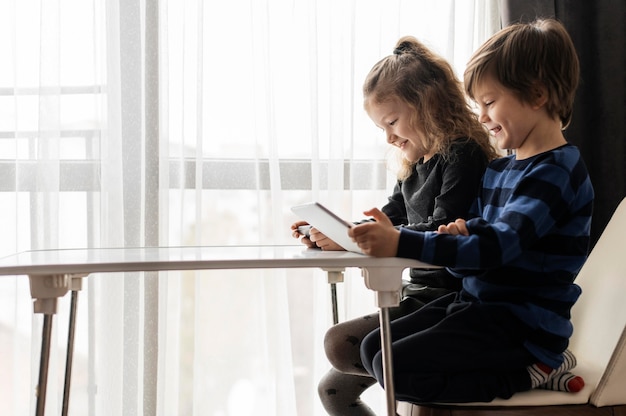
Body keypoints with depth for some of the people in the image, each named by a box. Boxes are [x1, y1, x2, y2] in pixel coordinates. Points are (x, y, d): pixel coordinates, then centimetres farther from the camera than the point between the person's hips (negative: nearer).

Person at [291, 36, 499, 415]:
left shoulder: (463, 154, -12)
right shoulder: (415, 168, 16)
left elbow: (440, 234, -22)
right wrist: (328, 235, 3)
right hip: (419, 296, 10)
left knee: (340, 343, -24)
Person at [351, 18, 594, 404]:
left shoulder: (556, 173, -17)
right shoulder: (498, 169, 12)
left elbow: (499, 246, -28)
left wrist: (401, 242, -36)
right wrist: (461, 236, -6)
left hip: (524, 324, -10)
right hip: (478, 301, 10)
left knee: (397, 368, -19)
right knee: (374, 347, 3)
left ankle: (534, 371, -6)